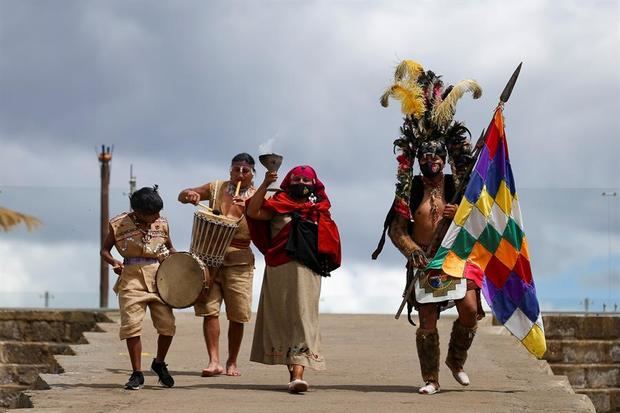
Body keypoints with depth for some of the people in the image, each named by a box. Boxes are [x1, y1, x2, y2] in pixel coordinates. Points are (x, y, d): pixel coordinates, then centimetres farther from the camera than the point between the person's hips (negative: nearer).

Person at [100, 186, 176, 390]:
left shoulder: (161, 224, 6)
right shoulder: (119, 224, -3)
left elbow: (169, 248, 22)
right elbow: (105, 250, 7)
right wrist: (113, 262, -13)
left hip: (158, 278, 3)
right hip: (131, 280, -2)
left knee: (167, 325, -4)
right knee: (131, 325, -9)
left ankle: (159, 363, 22)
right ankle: (137, 374, 3)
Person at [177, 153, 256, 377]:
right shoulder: (217, 188, 9)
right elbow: (181, 196, 12)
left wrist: (247, 209, -25)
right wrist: (189, 195, -12)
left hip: (238, 260, -1)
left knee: (237, 316, 0)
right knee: (209, 309, -9)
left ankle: (232, 362, 13)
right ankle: (214, 361, -12)